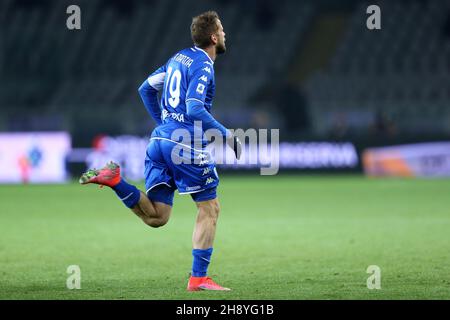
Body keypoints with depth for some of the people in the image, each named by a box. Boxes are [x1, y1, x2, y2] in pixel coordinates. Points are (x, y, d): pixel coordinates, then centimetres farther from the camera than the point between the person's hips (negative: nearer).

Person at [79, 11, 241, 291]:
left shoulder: (179, 57, 16)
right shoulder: (203, 65, -10)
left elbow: (146, 89, 24)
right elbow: (195, 109, -21)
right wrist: (227, 136, -14)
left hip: (161, 139, 8)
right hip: (187, 146, -8)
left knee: (156, 217, 8)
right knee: (209, 207, 4)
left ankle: (114, 179, -10)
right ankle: (198, 277, 1)